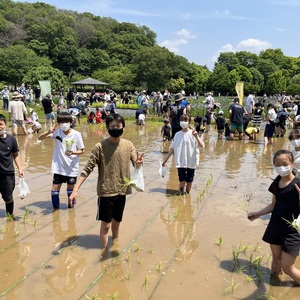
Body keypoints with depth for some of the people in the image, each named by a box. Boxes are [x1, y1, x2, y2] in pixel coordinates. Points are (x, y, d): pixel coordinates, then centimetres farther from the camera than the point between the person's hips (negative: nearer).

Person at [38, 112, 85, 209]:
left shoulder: (76, 134, -10)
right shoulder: (57, 132, -5)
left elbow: (82, 150, -3)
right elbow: (40, 138, -5)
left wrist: (73, 152, -24)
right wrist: (49, 132, -24)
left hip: (72, 168, -1)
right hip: (58, 167, 1)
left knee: (70, 189, 15)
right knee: (55, 189, 5)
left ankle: (71, 206, 35)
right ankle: (55, 208, 24)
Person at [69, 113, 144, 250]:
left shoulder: (128, 145, -2)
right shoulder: (100, 146, -12)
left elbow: (136, 164, -3)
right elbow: (88, 169, -12)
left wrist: (139, 163, -28)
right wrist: (76, 189, -20)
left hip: (122, 191, 4)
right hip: (106, 192, -4)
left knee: (117, 222, 20)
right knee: (106, 224, 1)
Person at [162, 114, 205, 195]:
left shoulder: (193, 134, -4)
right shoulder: (177, 134, 4)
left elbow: (202, 146, -15)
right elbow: (172, 148, 9)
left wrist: (196, 137, -31)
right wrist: (165, 160, 8)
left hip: (191, 162, -1)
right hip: (180, 161, 1)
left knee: (189, 181, 8)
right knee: (182, 181, -6)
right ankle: (180, 194, 16)